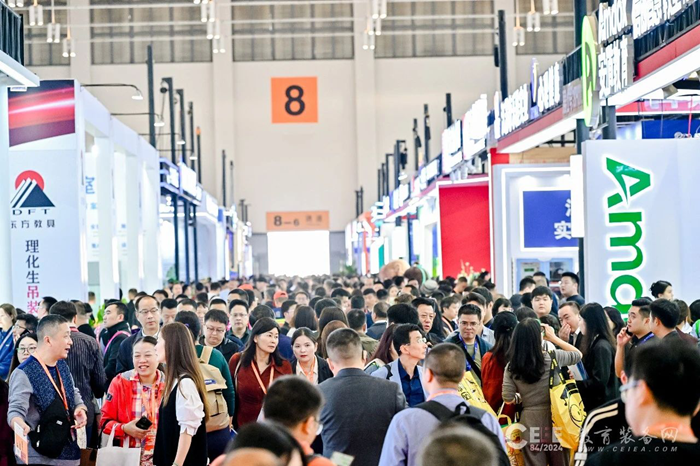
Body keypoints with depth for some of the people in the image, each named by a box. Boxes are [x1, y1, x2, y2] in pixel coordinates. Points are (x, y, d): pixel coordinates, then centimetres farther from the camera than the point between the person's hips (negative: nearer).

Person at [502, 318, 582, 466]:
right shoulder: (552, 357, -9)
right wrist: (554, 338, 11)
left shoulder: (511, 367, -5)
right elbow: (578, 354, 9)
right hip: (552, 417, -1)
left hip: (529, 421, 1)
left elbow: (508, 399, -7)